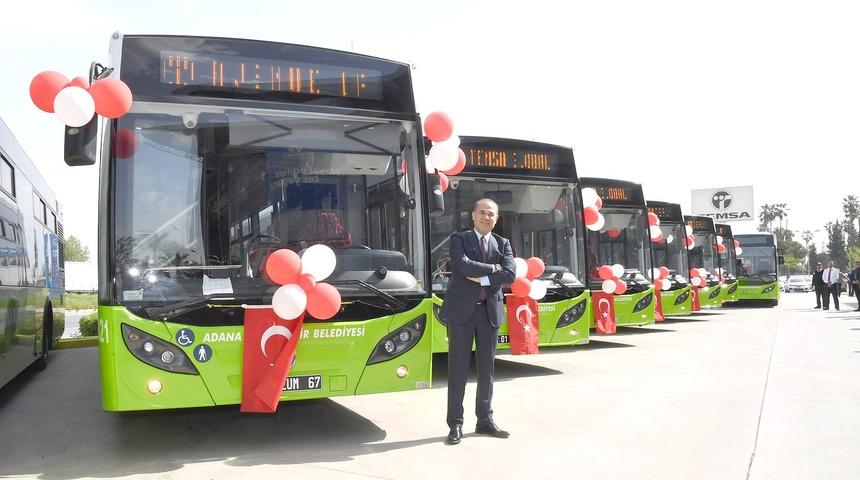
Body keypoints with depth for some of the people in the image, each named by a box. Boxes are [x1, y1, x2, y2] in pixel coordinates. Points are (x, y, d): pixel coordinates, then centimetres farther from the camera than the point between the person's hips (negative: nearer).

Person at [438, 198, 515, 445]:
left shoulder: (503, 244, 11)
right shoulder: (459, 239, 1)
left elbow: (510, 274, -5)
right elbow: (463, 266, -18)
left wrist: (481, 278, -13)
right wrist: (492, 269, -10)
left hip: (490, 311, 4)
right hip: (461, 309, -3)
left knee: (487, 368, 10)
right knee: (458, 368, -1)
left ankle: (485, 420, 22)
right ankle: (455, 424, 7)